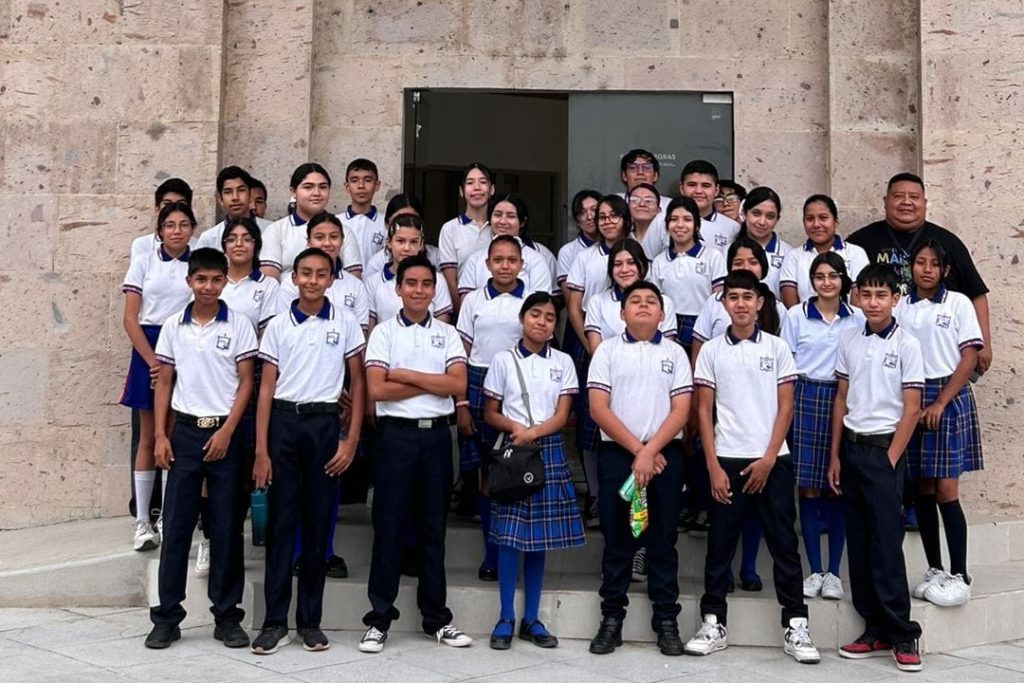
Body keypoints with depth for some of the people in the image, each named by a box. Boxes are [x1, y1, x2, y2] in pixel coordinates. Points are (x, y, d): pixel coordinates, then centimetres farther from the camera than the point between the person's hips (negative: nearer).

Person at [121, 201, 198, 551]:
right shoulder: (144, 262, 4)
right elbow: (130, 319, 1)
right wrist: (152, 360, -9)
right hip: (148, 349, 0)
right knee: (149, 438, 3)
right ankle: (142, 520, 10)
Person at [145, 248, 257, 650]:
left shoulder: (239, 326, -1)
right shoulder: (173, 327, 6)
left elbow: (246, 382, -2)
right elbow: (164, 383, 9)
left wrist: (226, 432, -10)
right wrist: (160, 436, 1)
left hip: (225, 433, -2)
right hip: (185, 431, 2)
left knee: (226, 527, 3)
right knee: (176, 525, 3)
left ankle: (227, 616, 13)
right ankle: (167, 616, 12)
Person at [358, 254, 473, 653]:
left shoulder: (447, 334, 9)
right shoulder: (383, 332, 2)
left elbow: (458, 385, -5)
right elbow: (377, 389, -10)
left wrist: (406, 375, -9)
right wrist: (432, 383, -7)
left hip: (437, 434, 3)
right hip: (397, 434, -2)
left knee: (433, 527, 9)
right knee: (389, 526, 1)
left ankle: (436, 617, 18)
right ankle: (379, 618, 9)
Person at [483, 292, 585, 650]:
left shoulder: (563, 362, 7)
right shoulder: (504, 360, 3)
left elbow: (562, 416, 0)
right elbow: (490, 413, 5)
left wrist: (532, 433, -16)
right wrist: (513, 427, -14)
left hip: (549, 450, 2)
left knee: (540, 537, 5)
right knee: (509, 535, -3)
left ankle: (531, 619, 14)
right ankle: (506, 619, 6)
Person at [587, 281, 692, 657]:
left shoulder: (675, 353, 8)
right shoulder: (607, 350, 5)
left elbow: (681, 410, 0)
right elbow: (598, 408, -3)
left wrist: (650, 452, -12)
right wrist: (637, 449, -9)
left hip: (665, 454, 1)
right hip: (616, 453, 0)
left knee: (662, 540, 5)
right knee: (616, 540, 4)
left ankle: (666, 620, 12)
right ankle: (611, 619, 12)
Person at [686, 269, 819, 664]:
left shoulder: (778, 348, 4)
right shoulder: (711, 351, 4)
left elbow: (785, 407, 2)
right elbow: (704, 411, 3)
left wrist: (768, 458, -7)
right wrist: (713, 466, -5)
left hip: (773, 460, 0)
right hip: (727, 461, 0)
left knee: (784, 544, 3)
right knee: (720, 545, 5)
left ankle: (796, 626, 8)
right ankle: (714, 623, 13)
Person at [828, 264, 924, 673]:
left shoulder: (906, 345, -6)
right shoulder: (849, 342, 7)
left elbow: (911, 409, -7)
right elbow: (841, 401, 11)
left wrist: (890, 460, -10)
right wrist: (835, 456, 7)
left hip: (884, 449, -5)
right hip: (851, 448, 5)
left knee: (886, 543, -5)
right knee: (859, 542, 7)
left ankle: (902, 634, 5)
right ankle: (876, 630, 16)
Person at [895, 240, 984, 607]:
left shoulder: (958, 304, 1)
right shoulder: (899, 307, 8)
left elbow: (970, 356, -3)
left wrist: (940, 402, -11)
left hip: (949, 398, -3)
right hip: (910, 398, 3)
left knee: (946, 489, -7)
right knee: (923, 488, 6)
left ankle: (959, 575, 1)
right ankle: (934, 570, 16)